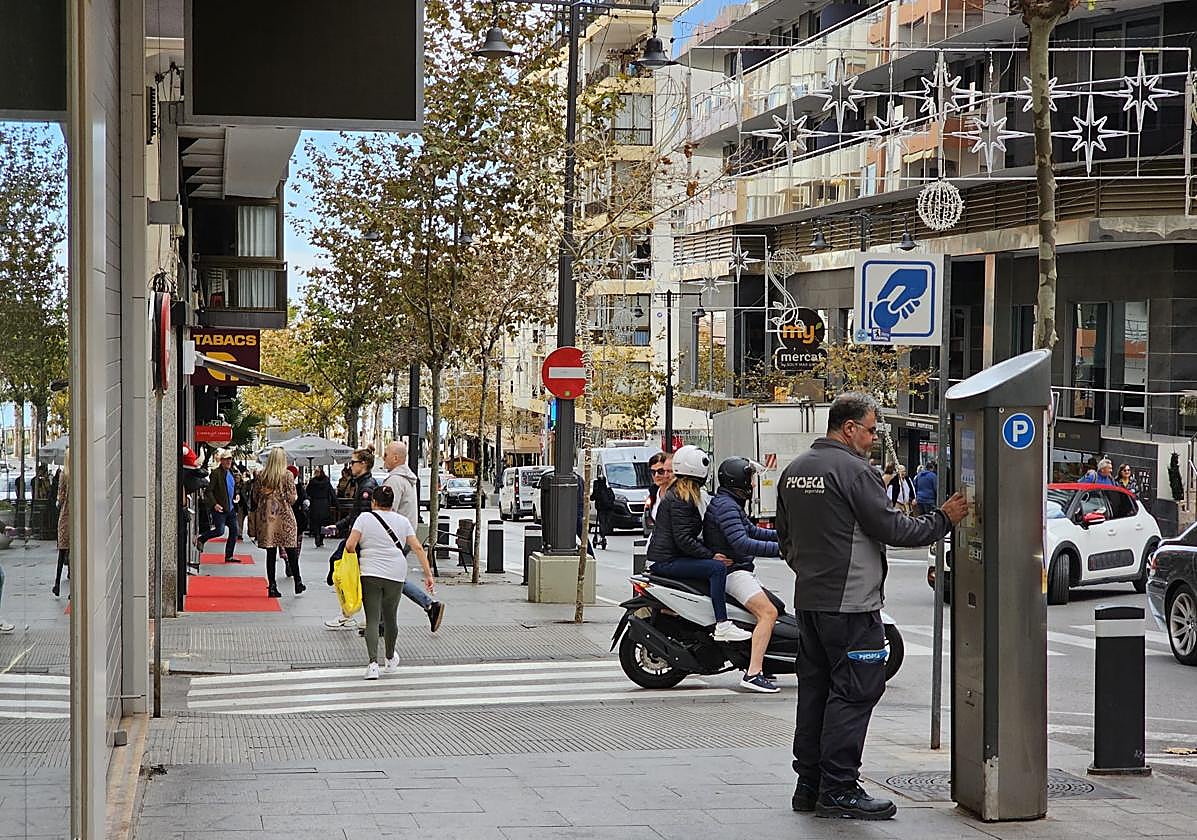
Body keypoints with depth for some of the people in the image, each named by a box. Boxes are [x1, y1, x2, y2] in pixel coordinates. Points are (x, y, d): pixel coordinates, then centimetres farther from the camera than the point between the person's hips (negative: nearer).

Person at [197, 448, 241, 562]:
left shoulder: (231, 473, 13)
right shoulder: (216, 473, -11)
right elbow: (209, 491, -14)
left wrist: (236, 495, 9)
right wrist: (214, 504, -22)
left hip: (231, 508, 8)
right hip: (220, 508, -8)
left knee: (234, 531, 5)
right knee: (220, 530, -10)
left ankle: (229, 556, 13)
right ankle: (200, 539, 15)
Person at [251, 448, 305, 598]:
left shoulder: (261, 476, 3)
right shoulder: (287, 475, -6)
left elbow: (255, 497, 6)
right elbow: (292, 497, -8)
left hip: (266, 516, 2)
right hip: (284, 515, -2)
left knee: (271, 553, 4)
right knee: (291, 551, 8)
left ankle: (272, 586, 3)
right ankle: (298, 583, 15)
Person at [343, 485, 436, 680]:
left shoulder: (365, 517, 0)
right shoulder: (402, 521, 8)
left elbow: (350, 545, -8)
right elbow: (418, 548, 3)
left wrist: (354, 558, 13)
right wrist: (428, 574, 5)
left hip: (369, 574, -2)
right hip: (396, 575, 2)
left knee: (372, 619, -2)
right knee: (390, 617, 18)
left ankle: (373, 662, -17)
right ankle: (390, 660, 35)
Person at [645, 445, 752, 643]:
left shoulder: (675, 494, 18)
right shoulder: (679, 500, -15)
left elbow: (690, 536, 24)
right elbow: (683, 540, -22)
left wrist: (710, 551, 16)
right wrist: (711, 555, -19)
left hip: (665, 558, 11)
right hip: (667, 561, -11)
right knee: (717, 568, -23)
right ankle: (722, 626, -28)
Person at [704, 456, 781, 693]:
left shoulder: (731, 503, 17)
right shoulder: (725, 506, -18)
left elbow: (751, 530, 29)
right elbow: (742, 544, -28)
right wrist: (780, 548, -28)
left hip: (742, 570, 11)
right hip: (732, 571, -11)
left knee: (770, 608, 18)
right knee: (768, 613, -21)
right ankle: (753, 674, -28)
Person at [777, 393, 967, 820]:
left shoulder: (794, 470, 12)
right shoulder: (855, 471, -14)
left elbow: (785, 536, 20)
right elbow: (891, 528, -14)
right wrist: (942, 519, -2)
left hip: (808, 599, 9)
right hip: (850, 602, -9)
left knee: (815, 689, 13)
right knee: (853, 692, -5)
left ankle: (809, 785, 16)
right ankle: (839, 789, -5)